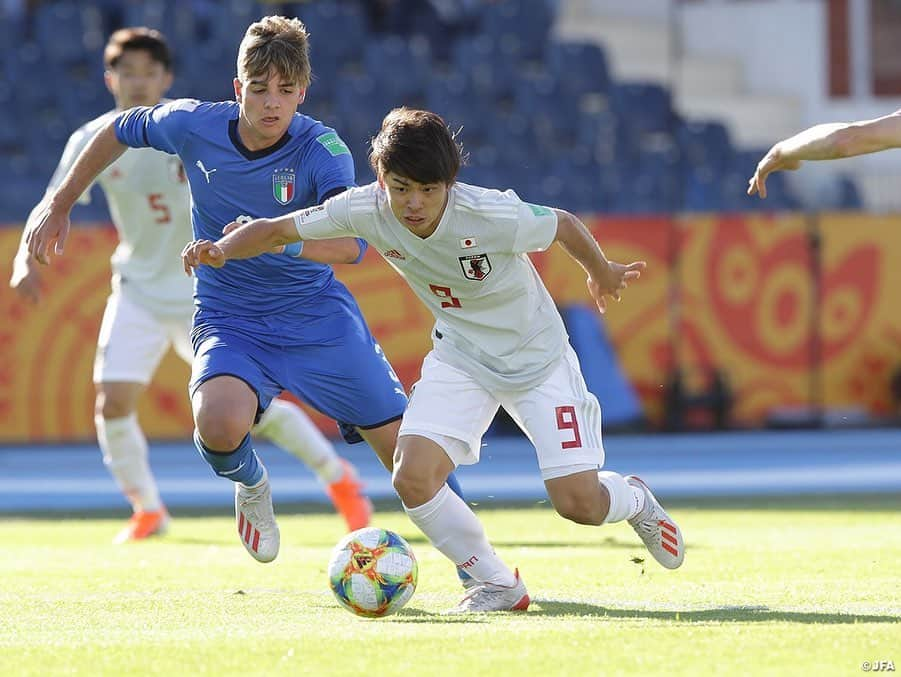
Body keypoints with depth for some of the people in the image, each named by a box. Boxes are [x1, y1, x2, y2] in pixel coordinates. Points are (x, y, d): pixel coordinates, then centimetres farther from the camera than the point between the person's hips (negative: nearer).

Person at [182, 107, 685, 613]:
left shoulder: (493, 216, -31)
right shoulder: (367, 210, -21)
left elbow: (567, 226, -12)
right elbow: (275, 231, -12)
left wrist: (602, 274, 8)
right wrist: (220, 250, -32)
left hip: (539, 357, -3)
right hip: (460, 357, 3)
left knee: (579, 504, -9)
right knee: (413, 479, -19)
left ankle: (634, 500, 31)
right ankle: (499, 585, 3)